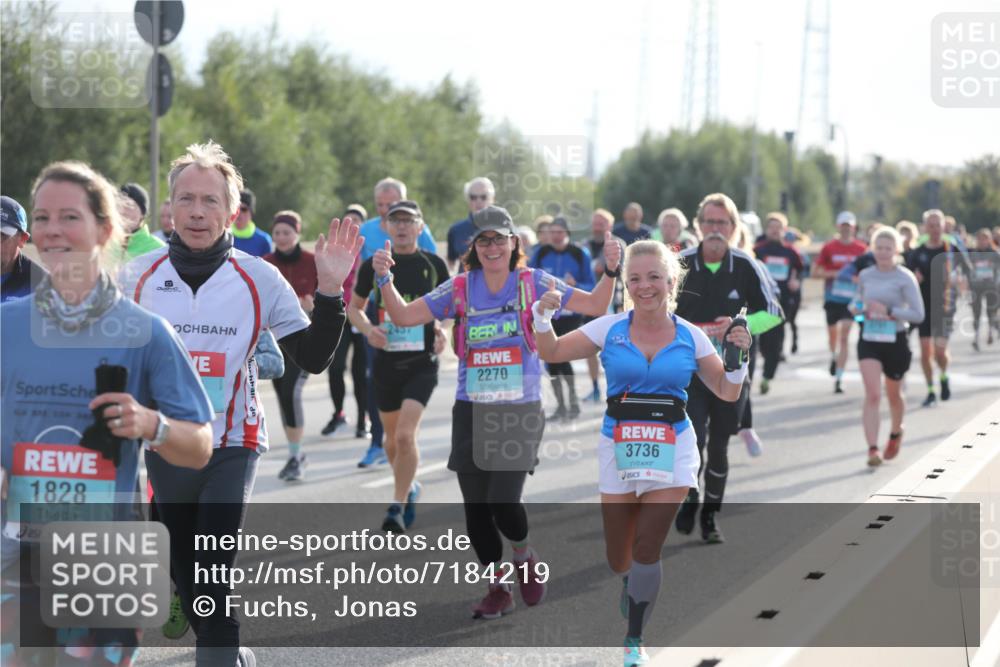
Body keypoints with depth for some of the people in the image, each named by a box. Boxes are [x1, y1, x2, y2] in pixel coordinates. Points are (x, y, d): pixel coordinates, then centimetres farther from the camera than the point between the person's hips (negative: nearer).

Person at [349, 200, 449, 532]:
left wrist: (442, 330, -6)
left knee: (405, 434, -17)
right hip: (386, 360, 2)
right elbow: (354, 307, 13)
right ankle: (409, 488, 41)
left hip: (422, 363, -2)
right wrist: (368, 328, -7)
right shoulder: (373, 265, 1)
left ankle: (397, 506, -6)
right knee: (392, 438, 14)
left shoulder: (434, 265, 0)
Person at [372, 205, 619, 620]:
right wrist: (384, 281, -10)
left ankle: (524, 555, 20)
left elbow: (594, 306, -1)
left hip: (520, 412, -3)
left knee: (503, 503, -14)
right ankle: (498, 588, 24)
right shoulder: (460, 289, 4)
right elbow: (404, 317, 5)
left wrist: (610, 273, -16)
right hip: (471, 413, 3)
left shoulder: (533, 284, -1)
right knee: (475, 508, 5)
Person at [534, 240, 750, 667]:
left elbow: (728, 393, 6)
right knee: (619, 560, 9)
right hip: (618, 450, 1)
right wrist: (542, 316, -11)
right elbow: (551, 353, 5)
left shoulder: (691, 337, -1)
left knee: (647, 550, -8)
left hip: (671, 451, -1)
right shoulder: (609, 329, -2)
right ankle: (635, 590, 45)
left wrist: (739, 356, -11)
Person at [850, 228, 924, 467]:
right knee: (872, 395, -14)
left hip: (895, 341, -2)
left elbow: (918, 314, -14)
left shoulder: (905, 278, -9)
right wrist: (858, 308, -4)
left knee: (893, 395, 17)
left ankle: (896, 432, 46)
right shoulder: (865, 276, 3)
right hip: (869, 341, 2)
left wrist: (888, 311, -23)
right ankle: (873, 449, -17)